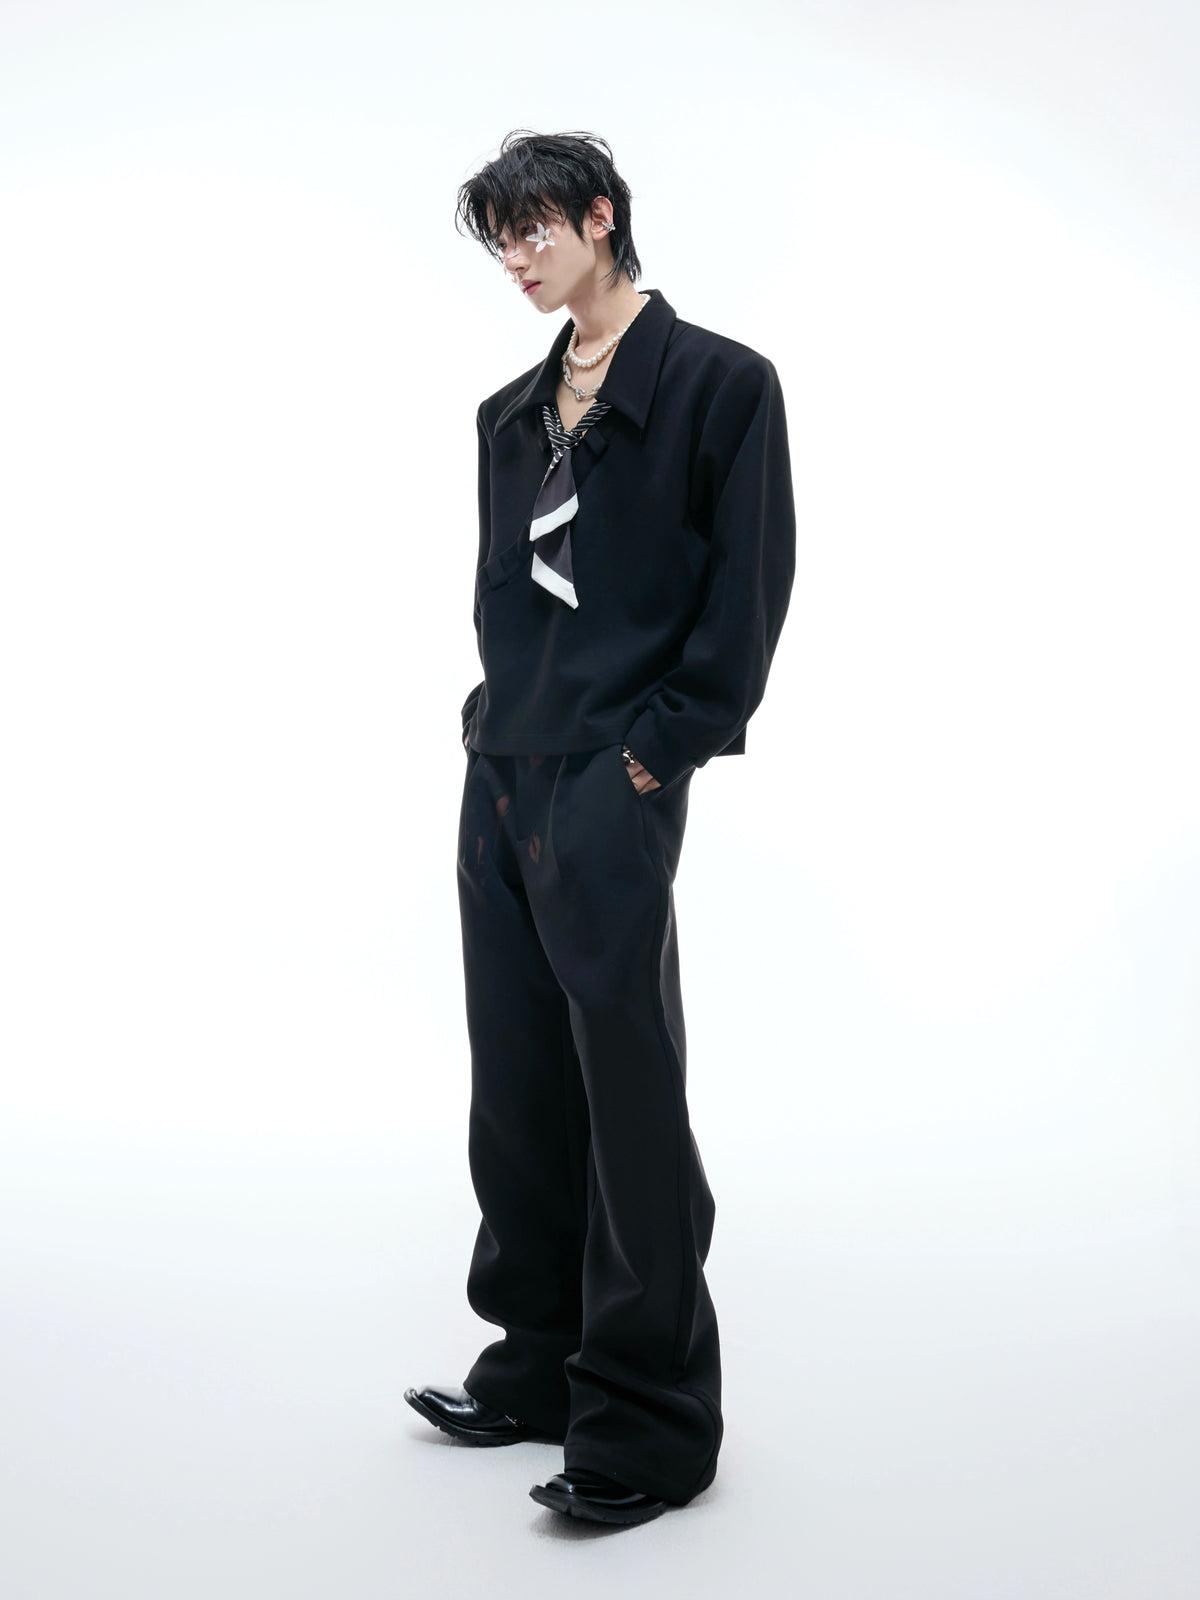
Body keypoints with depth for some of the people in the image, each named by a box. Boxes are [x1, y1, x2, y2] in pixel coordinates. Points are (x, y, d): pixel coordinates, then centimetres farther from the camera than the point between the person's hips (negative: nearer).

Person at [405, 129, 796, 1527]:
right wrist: (497, 728, 9)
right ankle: (540, 1369, 27)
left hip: (611, 790, -7)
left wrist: (655, 751, -13)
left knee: (629, 1098, -3)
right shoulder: (512, 413, 17)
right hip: (500, 781, 7)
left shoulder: (720, 384, -3)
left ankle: (650, 1425, 7)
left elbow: (748, 590, -9)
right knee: (517, 1092, 12)